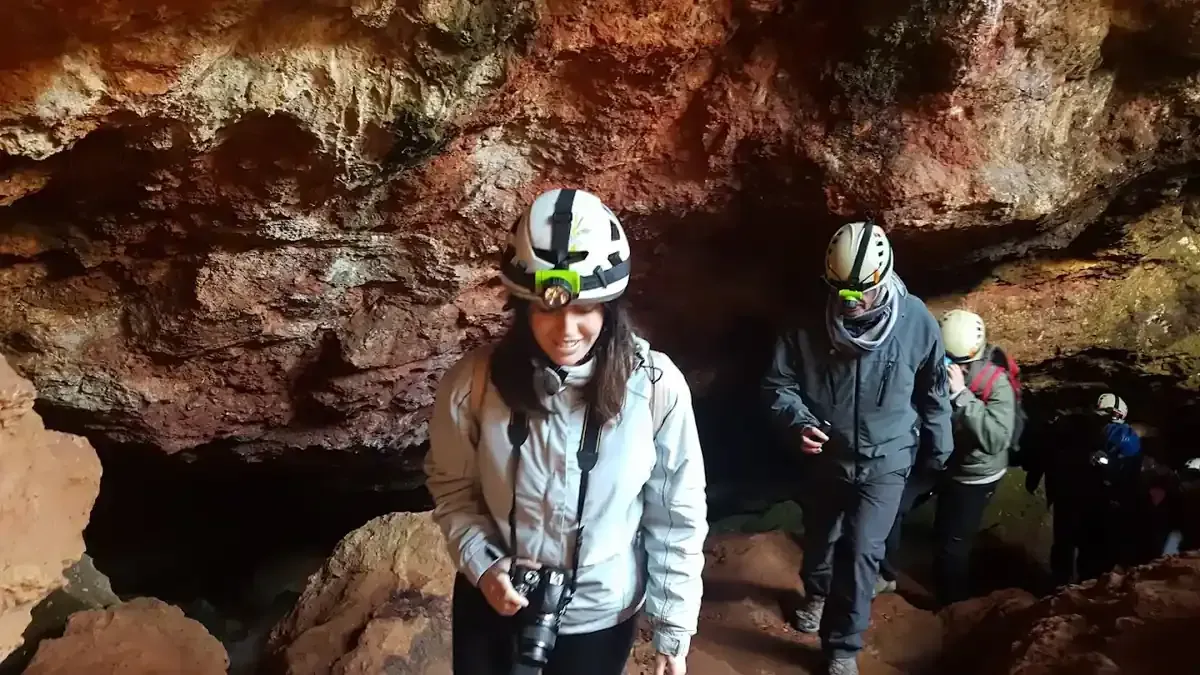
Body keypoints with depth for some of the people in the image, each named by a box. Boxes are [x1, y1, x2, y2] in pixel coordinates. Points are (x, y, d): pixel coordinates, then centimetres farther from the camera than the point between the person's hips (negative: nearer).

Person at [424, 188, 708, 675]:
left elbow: (677, 519, -9)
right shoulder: (476, 381, -17)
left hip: (601, 616, 0)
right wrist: (482, 565, -15)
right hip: (493, 605, 1)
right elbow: (452, 487, -1)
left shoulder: (656, 386, -19)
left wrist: (674, 632, -4)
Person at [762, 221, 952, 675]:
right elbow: (778, 383, -7)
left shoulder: (915, 321, -15)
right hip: (825, 456, 2)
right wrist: (799, 422, -27)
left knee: (861, 551, -8)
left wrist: (938, 451, 9)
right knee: (820, 538, 22)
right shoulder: (810, 324, -15)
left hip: (885, 460, -2)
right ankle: (817, 592, 55)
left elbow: (933, 392, -1)